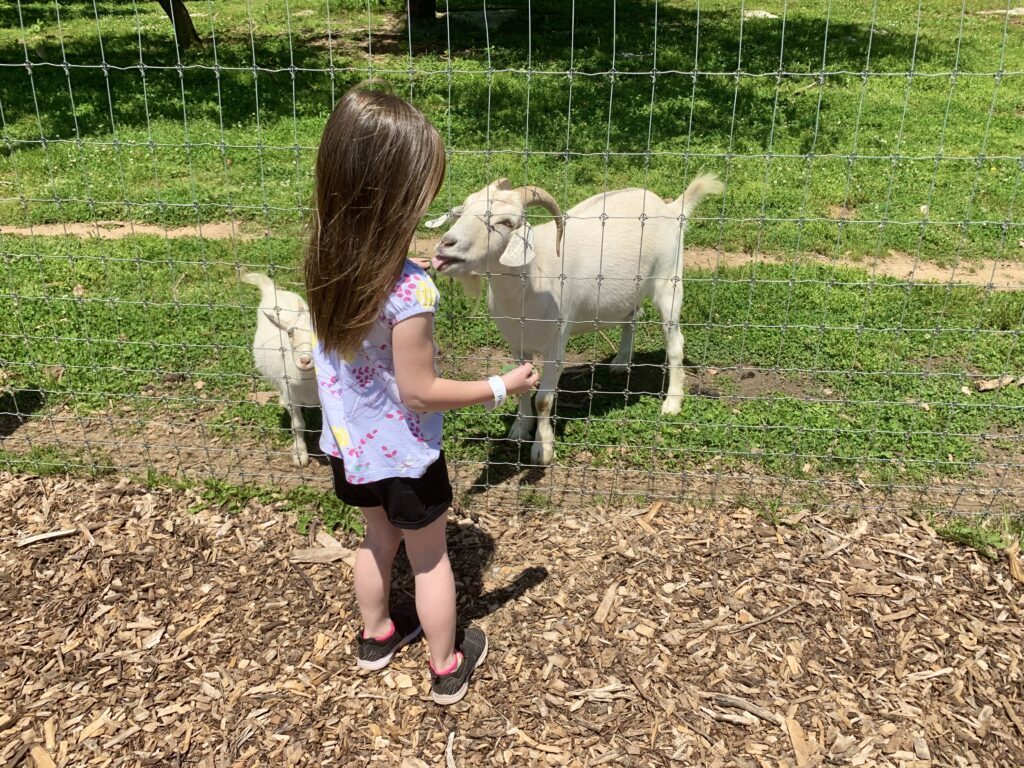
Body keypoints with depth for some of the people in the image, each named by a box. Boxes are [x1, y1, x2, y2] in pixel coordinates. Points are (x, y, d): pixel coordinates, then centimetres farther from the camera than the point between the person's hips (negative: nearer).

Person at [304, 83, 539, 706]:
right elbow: (419, 391, -25)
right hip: (404, 455, -6)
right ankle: (448, 668, 37)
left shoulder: (327, 259, -11)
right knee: (430, 559, 17)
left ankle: (377, 636, 50)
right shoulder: (408, 291, -33)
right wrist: (501, 387, -13)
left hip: (351, 445, 6)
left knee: (379, 539, 29)